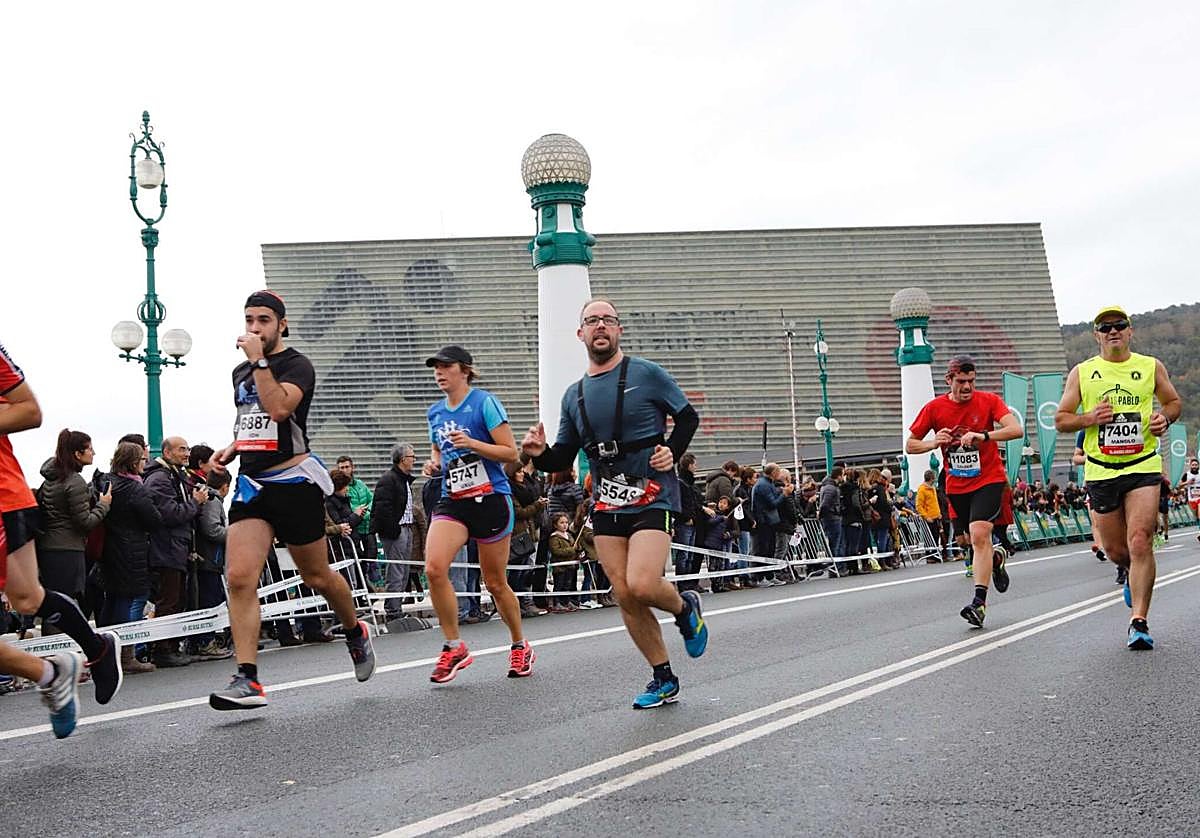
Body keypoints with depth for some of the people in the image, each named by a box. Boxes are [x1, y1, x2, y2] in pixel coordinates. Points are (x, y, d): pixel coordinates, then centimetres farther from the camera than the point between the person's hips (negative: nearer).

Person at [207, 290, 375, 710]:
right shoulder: (240, 371, 16)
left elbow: (279, 408, -27)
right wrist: (231, 449, 13)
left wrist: (259, 360, -23)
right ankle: (248, 680, -13)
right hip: (252, 483, 6)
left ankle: (356, 632, 37)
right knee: (239, 577, -12)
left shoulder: (297, 365, -7)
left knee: (317, 576, 8)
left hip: (293, 481, -6)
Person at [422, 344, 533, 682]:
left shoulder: (485, 403, -7)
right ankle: (454, 647, -5)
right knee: (434, 568, -20)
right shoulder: (435, 412, 12)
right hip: (452, 502, 5)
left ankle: (520, 647, 28)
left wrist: (471, 443, -21)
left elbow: (511, 453, -8)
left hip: (490, 499, -5)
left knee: (495, 583, 5)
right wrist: (434, 463, 4)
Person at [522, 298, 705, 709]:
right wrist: (540, 454, -6)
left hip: (652, 495, -5)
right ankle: (663, 678, 18)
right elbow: (563, 458, 15)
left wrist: (673, 452, -10)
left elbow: (688, 417, 7)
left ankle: (685, 607, 14)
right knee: (624, 596, 3)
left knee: (641, 585, -21)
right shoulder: (574, 395, 13)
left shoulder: (647, 374, -1)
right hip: (606, 502, 5)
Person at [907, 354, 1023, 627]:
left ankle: (979, 601, -21)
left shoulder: (989, 400, -6)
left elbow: (1016, 430, -19)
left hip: (989, 479, -4)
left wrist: (983, 436, -33)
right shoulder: (934, 408, -1)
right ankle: (997, 558, 46)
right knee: (974, 540, 11)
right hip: (956, 485, 4)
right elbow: (910, 445, 4)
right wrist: (934, 443, -16)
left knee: (979, 535, -20)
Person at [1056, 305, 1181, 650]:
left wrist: (1165, 417, -3)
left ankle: (1139, 621, -10)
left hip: (1143, 467, -1)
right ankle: (1137, 575, 44)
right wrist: (1089, 418, -13)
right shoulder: (1081, 373, 5)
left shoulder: (1151, 367, 6)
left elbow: (1174, 401, 20)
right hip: (1101, 471, 1)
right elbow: (1061, 420, 7)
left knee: (1140, 542, -15)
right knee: (1115, 550, 8)